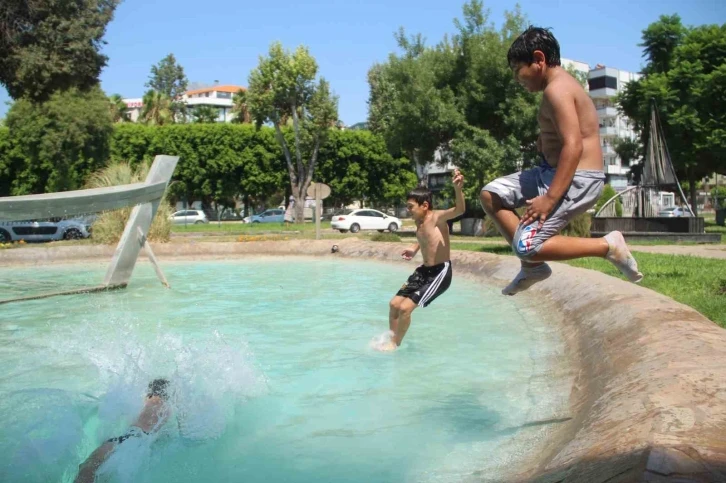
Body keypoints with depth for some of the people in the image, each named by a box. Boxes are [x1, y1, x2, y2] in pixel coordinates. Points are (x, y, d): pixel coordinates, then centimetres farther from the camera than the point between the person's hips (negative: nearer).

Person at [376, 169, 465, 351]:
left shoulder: (437, 217, -17)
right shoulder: (419, 223, 7)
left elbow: (459, 210, -39)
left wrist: (458, 188, -56)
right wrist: (414, 249, 17)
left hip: (440, 272, -9)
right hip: (424, 270, 9)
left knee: (405, 307, -13)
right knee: (394, 303, 9)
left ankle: (394, 344, 9)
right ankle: (391, 340, 26)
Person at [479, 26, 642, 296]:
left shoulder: (557, 89, -16)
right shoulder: (559, 86, 16)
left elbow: (573, 146, -26)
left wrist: (550, 198, -28)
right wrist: (543, 144, 4)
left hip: (576, 180, -11)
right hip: (554, 172, 11)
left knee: (527, 247, -15)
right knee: (490, 195, 10)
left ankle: (608, 246, -4)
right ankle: (534, 266, 12)